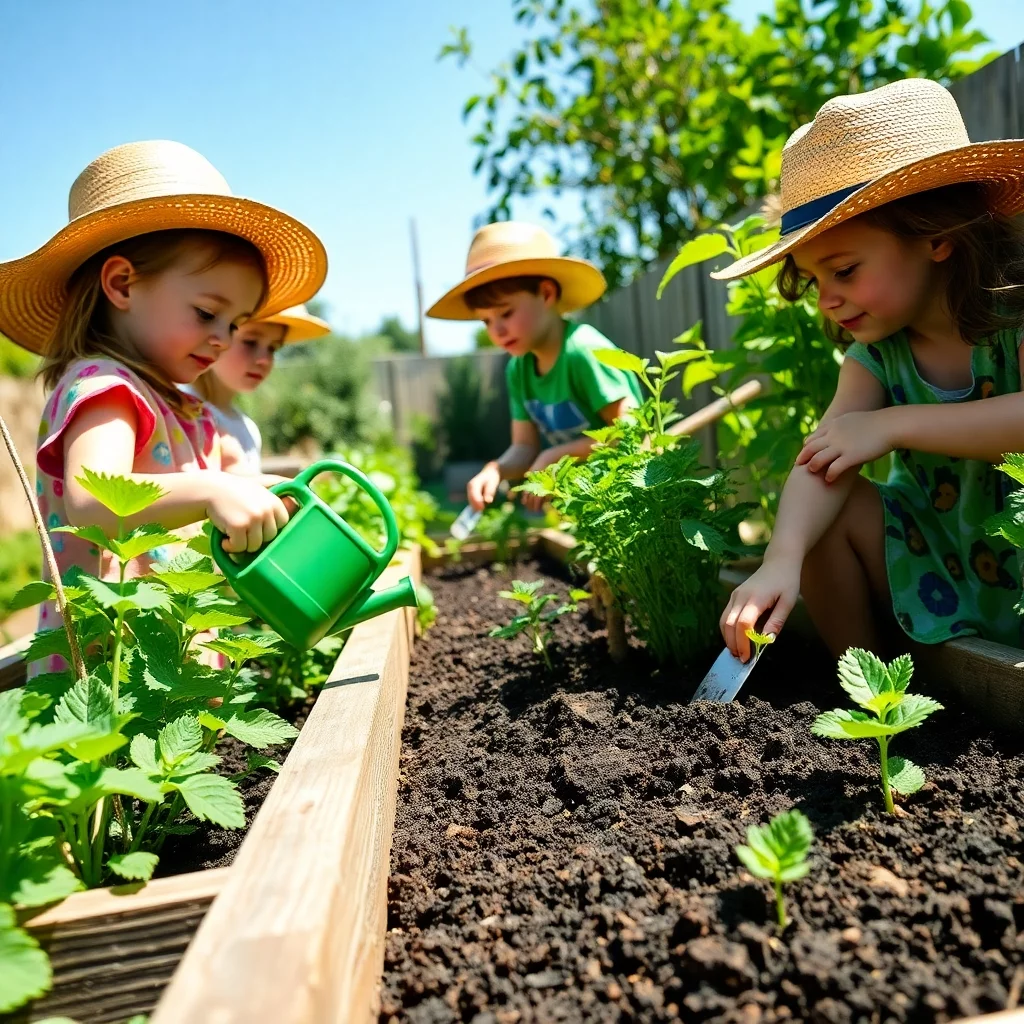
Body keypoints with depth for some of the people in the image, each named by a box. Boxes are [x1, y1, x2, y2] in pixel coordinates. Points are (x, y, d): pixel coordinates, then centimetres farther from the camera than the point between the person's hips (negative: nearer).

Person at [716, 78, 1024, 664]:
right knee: (829, 511, -12)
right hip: (936, 573, 5)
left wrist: (893, 424, -27)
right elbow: (824, 459, -18)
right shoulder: (877, 352, -3)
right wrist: (781, 561, -34)